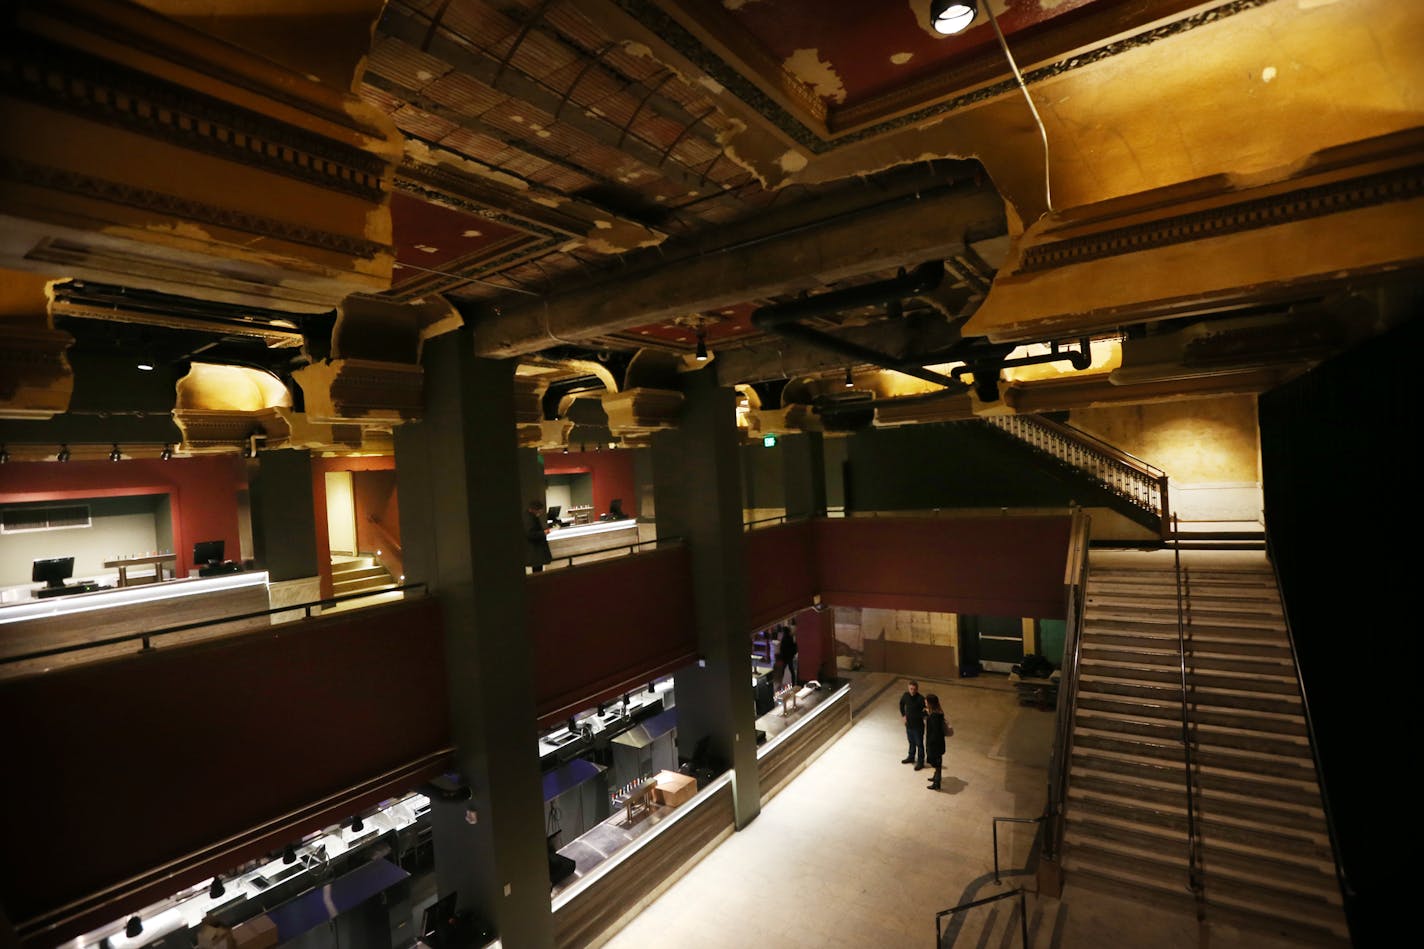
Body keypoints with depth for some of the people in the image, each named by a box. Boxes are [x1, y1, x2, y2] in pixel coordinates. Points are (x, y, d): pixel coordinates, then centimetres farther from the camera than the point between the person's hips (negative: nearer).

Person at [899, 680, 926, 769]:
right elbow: (901, 704, 11)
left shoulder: (921, 699, -25)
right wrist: (903, 715, 8)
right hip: (908, 724, 5)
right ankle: (911, 757, 44)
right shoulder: (906, 696, -9)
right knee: (911, 742, 24)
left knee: (919, 744, 11)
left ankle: (920, 762, 28)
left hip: (918, 726, -5)